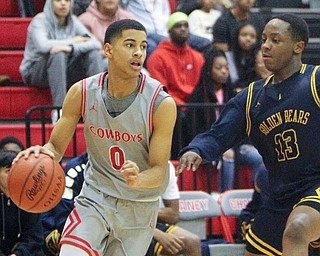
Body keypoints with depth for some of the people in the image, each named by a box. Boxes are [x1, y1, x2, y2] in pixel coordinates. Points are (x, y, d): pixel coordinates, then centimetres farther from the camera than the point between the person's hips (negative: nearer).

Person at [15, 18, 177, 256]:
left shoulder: (161, 103, -20)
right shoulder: (82, 92, -13)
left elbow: (159, 171, -16)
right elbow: (57, 146, -3)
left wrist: (137, 180, -39)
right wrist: (44, 152, -28)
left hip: (140, 207, 0)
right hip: (95, 196, 0)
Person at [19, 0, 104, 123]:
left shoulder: (73, 21, 2)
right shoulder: (40, 21, -11)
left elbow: (96, 44, -11)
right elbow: (43, 45, -31)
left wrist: (72, 48, -30)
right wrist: (73, 41, -19)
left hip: (65, 73, 5)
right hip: (35, 72, -5)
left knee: (94, 54, -16)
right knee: (58, 54, -34)